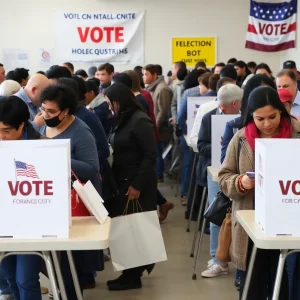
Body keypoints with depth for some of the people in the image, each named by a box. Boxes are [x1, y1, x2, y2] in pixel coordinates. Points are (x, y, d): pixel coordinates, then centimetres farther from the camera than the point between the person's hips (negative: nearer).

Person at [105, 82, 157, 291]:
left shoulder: (140, 121, -13)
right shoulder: (122, 121, 13)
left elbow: (150, 155, -17)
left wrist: (137, 185, -20)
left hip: (136, 185, -8)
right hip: (122, 182, 8)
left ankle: (133, 276, 8)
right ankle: (131, 272, 22)